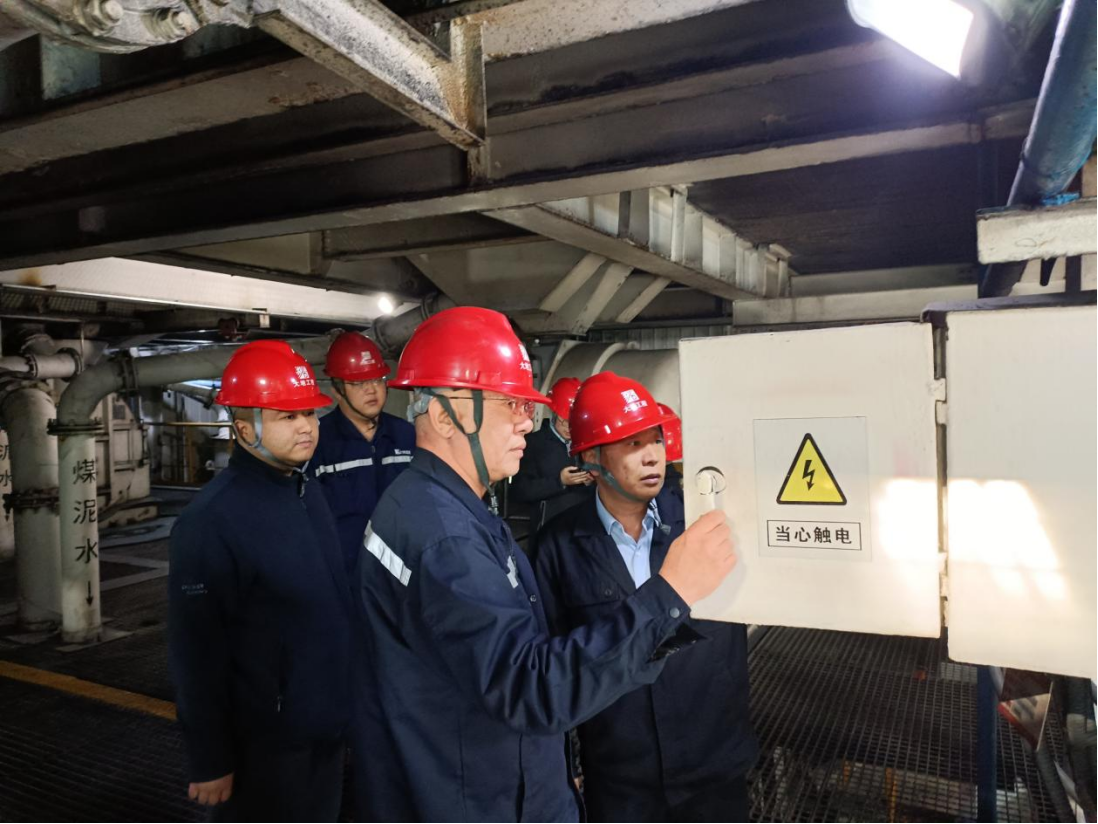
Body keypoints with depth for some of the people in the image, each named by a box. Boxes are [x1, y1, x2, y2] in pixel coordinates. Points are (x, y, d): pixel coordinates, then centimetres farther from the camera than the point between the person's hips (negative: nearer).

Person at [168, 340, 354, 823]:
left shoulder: (309, 492, 3)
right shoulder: (212, 520, -21)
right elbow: (197, 657, -19)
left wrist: (342, 707, 13)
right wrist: (210, 762, -13)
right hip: (264, 747, -7)